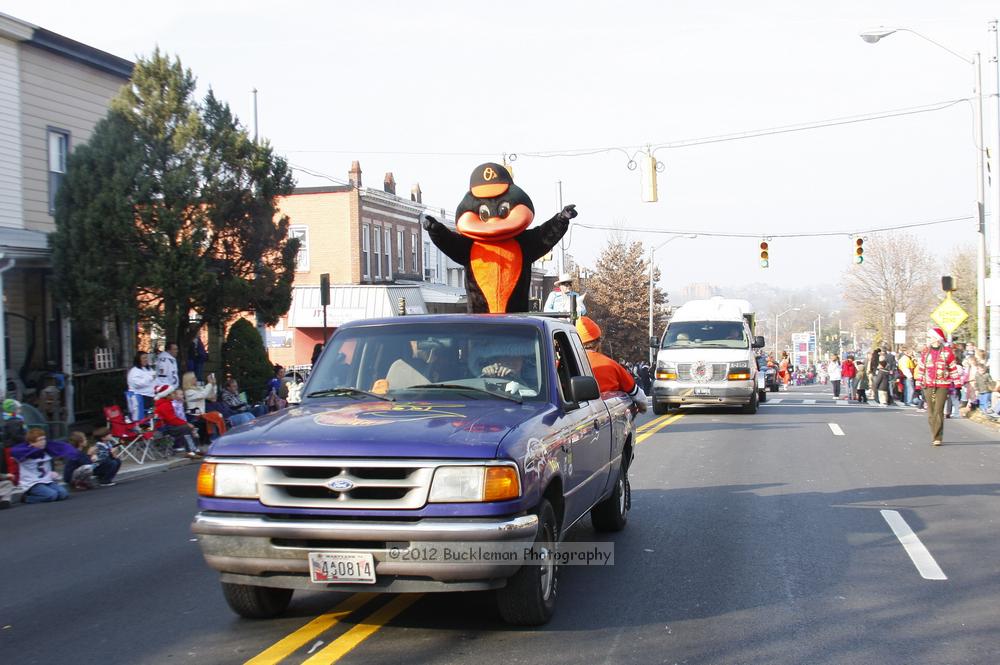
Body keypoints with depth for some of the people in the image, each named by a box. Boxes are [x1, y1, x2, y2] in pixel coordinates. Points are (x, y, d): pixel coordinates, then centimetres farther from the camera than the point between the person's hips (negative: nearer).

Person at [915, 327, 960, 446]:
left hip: (942, 386, -4)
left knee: (938, 412, -10)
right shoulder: (925, 352, 12)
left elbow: (953, 369, 5)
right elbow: (921, 369, 14)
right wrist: (919, 386, 9)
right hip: (928, 386, 4)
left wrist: (957, 385, 2)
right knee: (931, 412, 5)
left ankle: (937, 438, -8)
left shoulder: (947, 352, 3)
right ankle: (935, 436, 16)